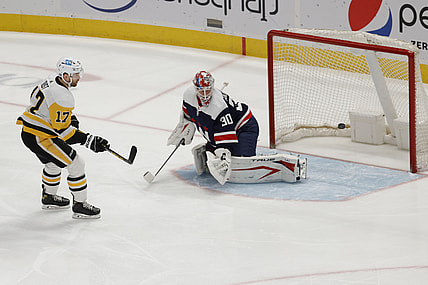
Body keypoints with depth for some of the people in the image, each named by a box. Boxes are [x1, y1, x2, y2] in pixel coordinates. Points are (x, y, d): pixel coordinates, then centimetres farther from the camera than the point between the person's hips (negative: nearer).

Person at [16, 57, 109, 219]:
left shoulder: (52, 80, 4)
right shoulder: (63, 97, -26)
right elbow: (63, 131, -24)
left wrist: (70, 117, 19)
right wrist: (89, 140, -23)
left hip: (28, 132, 10)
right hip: (40, 138, -10)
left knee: (53, 162, 31)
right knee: (76, 164, -4)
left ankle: (49, 197, 48)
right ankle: (80, 206, 3)